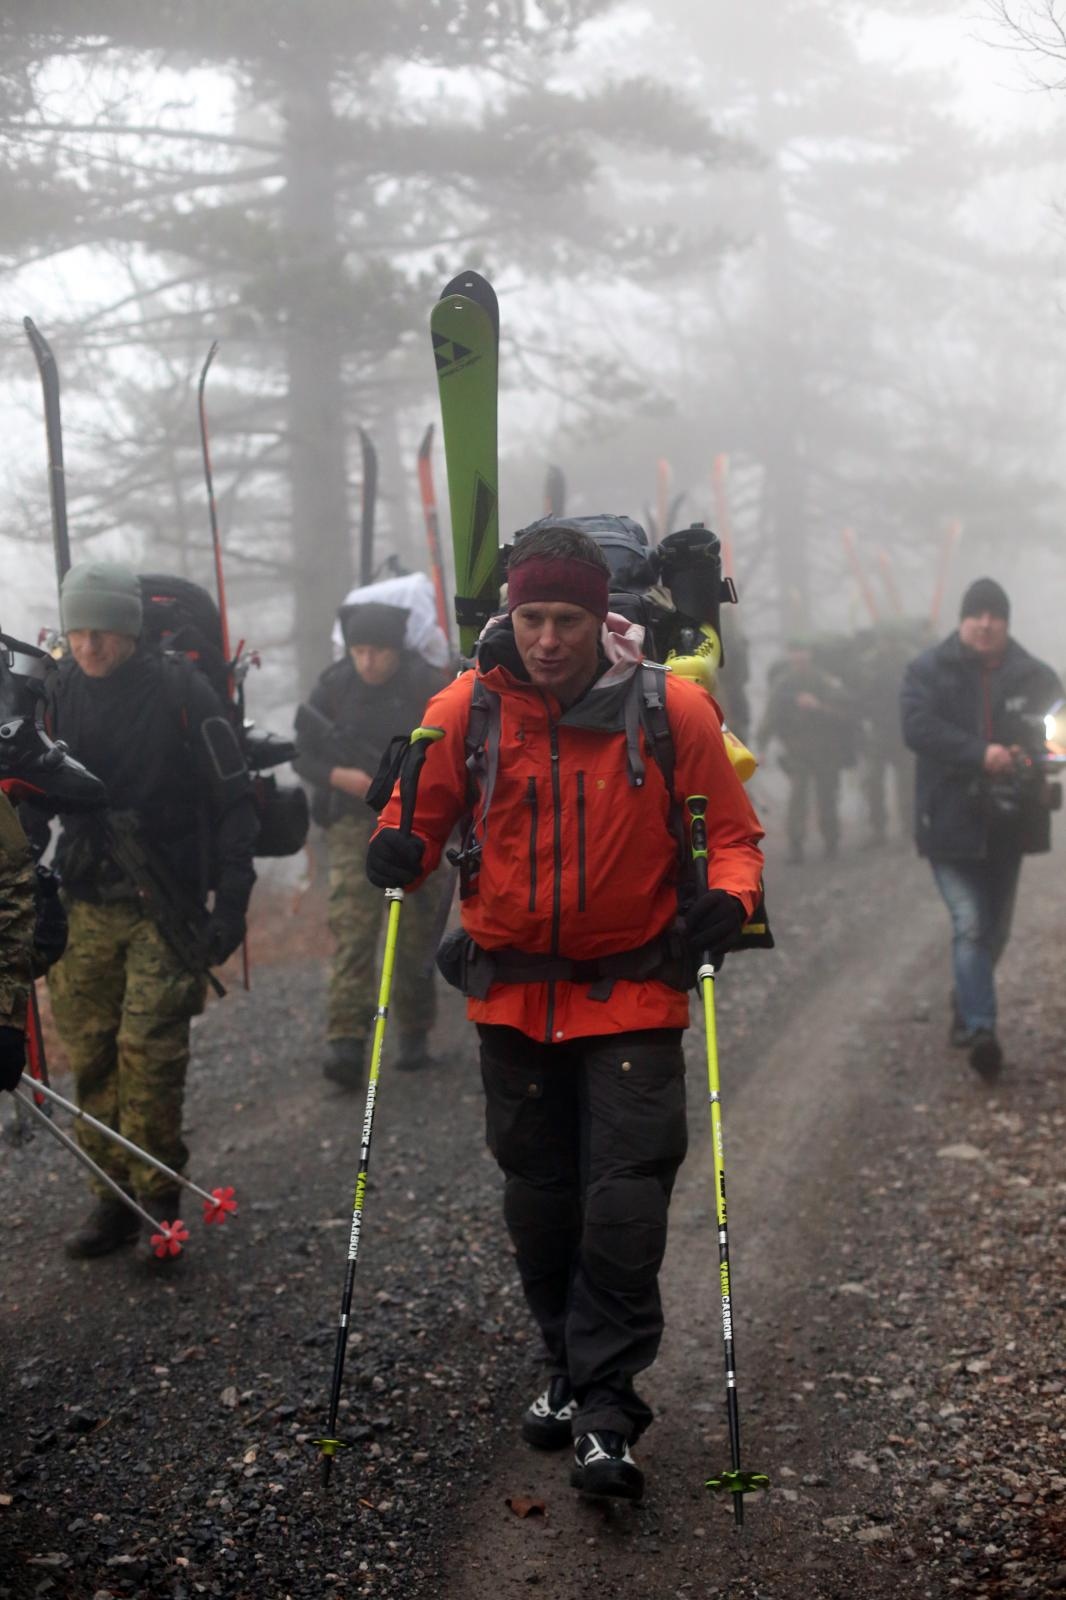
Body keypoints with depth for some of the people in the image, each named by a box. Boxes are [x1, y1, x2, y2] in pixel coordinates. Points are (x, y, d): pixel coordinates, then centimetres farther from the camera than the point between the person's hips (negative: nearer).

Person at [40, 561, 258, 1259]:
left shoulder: (183, 691, -8)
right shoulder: (62, 691, 5)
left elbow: (235, 802, -5)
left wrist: (231, 905, -10)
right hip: (87, 907, 5)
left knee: (148, 1051, -11)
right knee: (91, 1056, 5)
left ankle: (159, 1200, 2)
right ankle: (115, 1197, 16)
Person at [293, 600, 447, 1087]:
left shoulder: (428, 687, -6)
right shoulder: (333, 687, -1)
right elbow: (302, 753, 4)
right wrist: (338, 776, -14)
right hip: (354, 822, 1)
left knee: (416, 932, 6)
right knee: (351, 928, -12)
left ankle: (414, 1036, 22)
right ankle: (346, 1044, -19)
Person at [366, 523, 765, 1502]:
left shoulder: (671, 710, -8)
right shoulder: (467, 710, -4)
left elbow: (731, 832, 1)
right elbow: (426, 814, 9)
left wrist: (726, 902, -18)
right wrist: (401, 848, -13)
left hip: (632, 990, -3)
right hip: (513, 990, 3)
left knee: (624, 1195, -10)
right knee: (540, 1196, 12)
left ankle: (606, 1405, -3)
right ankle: (571, 1369, 31)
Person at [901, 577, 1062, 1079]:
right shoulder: (929, 670, -3)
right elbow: (918, 727, -16)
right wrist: (981, 754, -27)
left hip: (1008, 822, 4)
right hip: (952, 820, -4)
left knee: (995, 926, 15)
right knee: (970, 924, -14)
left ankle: (966, 1005, 36)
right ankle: (979, 1027, -18)